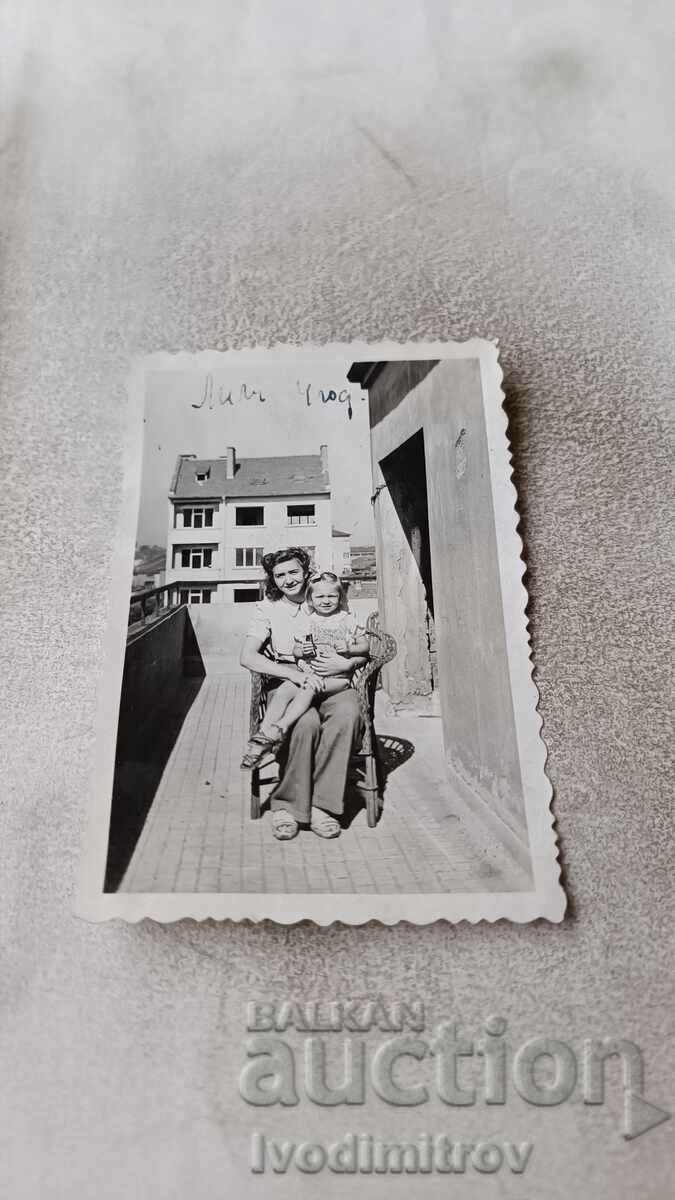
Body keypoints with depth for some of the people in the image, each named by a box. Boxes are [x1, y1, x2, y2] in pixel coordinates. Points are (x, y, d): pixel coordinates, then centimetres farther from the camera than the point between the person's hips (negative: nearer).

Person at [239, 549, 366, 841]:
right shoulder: (268, 609, 10)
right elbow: (247, 657, -5)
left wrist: (345, 664, -12)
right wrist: (296, 674, -20)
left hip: (331, 683, 2)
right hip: (287, 683, -1)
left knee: (348, 714, -33)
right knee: (306, 722, -35)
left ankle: (321, 804, -26)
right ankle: (287, 807, -20)